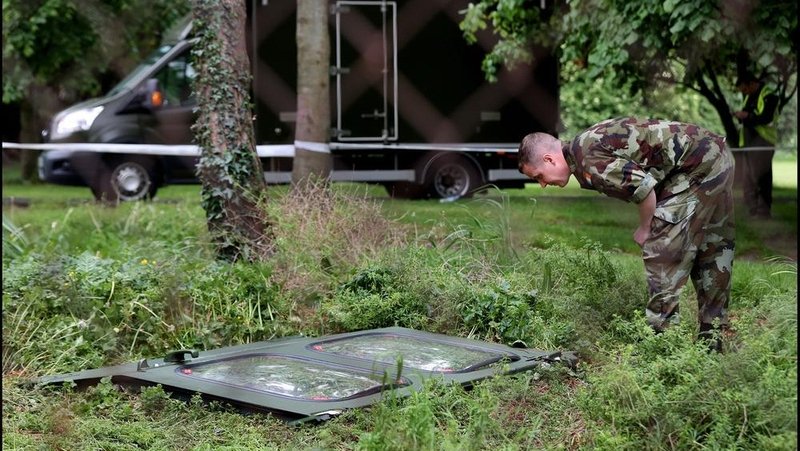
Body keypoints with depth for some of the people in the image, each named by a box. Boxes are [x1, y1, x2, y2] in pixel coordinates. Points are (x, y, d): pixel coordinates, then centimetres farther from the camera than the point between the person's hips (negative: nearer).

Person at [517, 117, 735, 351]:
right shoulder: (588, 142, 12)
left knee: (662, 252, -7)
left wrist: (645, 229, -8)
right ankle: (711, 338, 29)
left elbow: (644, 187, -24)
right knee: (711, 250, 17)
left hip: (697, 169, -10)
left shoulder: (588, 162, -19)